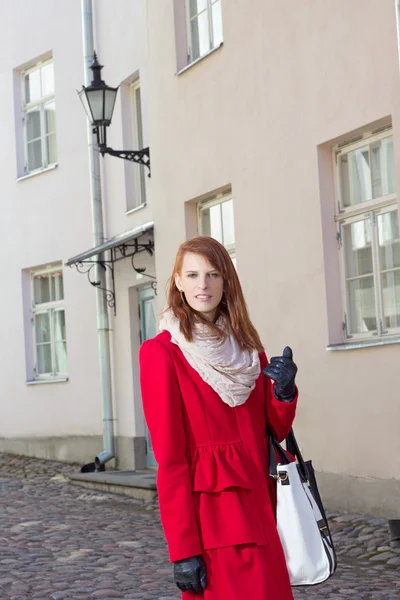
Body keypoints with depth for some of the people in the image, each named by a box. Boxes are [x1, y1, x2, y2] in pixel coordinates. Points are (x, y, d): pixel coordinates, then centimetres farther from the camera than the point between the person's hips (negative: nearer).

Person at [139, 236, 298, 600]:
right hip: (212, 513, -6)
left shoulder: (247, 346, 11)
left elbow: (275, 430, 12)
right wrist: (183, 549, -16)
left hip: (260, 507, 7)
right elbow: (169, 457, -12)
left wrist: (285, 392, -9)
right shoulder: (161, 353, -8)